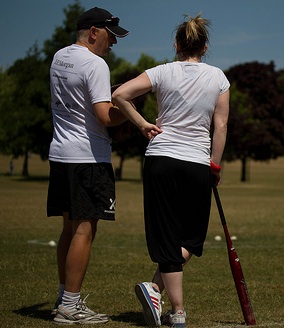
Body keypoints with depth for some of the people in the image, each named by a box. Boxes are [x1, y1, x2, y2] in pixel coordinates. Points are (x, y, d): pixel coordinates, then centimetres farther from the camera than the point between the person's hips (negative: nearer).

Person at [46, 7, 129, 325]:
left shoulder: (59, 57, 14)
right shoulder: (95, 64, -13)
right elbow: (106, 116, -22)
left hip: (59, 154, 9)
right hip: (88, 158, -9)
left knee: (69, 227, 14)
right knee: (84, 230, -6)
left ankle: (64, 297, 19)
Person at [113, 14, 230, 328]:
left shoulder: (164, 72, 0)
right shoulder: (218, 77, 4)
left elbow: (120, 95, -9)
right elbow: (220, 126, 3)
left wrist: (142, 124, 1)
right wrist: (214, 166, 10)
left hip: (160, 160, 0)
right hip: (198, 165, 0)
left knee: (167, 238, 4)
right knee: (192, 237, 14)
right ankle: (155, 287, -4)